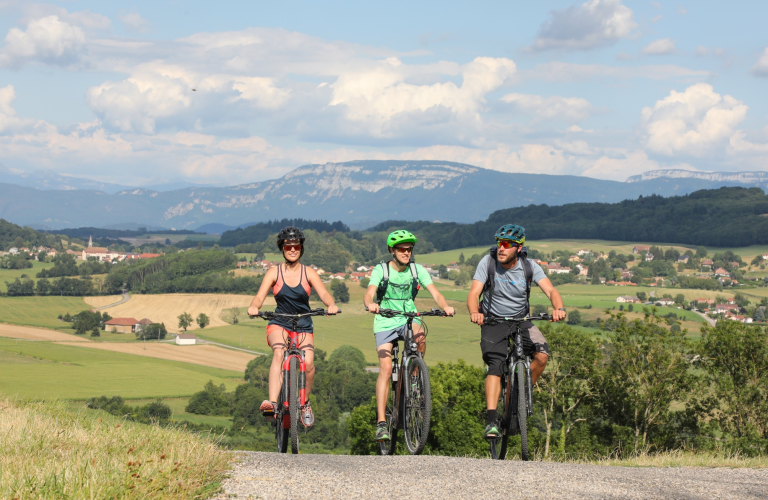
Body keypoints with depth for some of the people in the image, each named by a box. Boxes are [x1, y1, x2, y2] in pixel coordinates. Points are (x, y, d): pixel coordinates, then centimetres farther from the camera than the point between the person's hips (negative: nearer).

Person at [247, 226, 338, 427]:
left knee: (308, 363, -22)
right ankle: (272, 403, -46)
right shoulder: (274, 272, 0)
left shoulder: (309, 273, 1)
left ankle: (305, 404, 5)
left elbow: (323, 294, -13)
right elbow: (260, 296, -12)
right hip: (279, 324, -1)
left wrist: (331, 305, -37)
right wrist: (254, 307, -36)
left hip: (303, 327, 1)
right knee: (279, 353, -32)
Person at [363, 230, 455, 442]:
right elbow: (369, 293, -23)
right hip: (385, 322, -2)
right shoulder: (381, 270, -8)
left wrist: (445, 306, -34)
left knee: (420, 336, -34)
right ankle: (381, 422, -17)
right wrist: (371, 304, -47)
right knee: (386, 369, -16)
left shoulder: (417, 270, -1)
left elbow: (434, 292, -12)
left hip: (409, 319, 2)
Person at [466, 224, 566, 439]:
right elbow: (474, 293, -20)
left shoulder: (529, 266, -9)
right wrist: (474, 313, -42)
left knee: (542, 355, -22)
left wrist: (558, 308, -42)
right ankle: (492, 421, -25)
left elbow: (550, 290, -19)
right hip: (493, 322, -2)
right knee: (495, 367, -21)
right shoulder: (488, 262, -13)